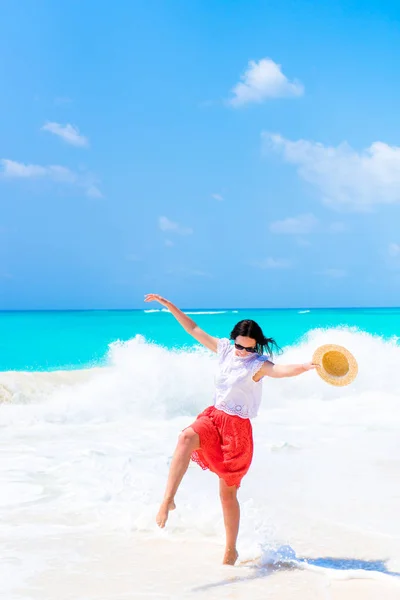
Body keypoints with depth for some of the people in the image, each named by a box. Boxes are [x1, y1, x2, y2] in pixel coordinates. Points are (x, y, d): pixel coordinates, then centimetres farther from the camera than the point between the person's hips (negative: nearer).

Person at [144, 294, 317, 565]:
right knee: (187, 437, -33)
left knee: (228, 492, 4)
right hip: (214, 416, 4)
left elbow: (282, 369, -35)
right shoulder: (224, 349, 4)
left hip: (238, 426, -4)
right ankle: (168, 499, -37)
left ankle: (231, 551, 21)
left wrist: (306, 367, -56)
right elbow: (194, 329, 13)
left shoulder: (258, 365, -13)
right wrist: (168, 305, 13)